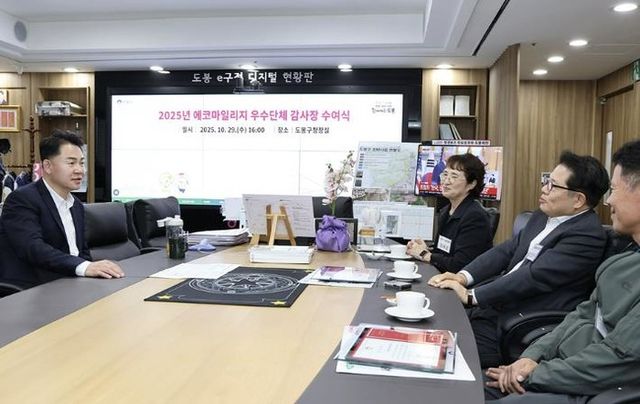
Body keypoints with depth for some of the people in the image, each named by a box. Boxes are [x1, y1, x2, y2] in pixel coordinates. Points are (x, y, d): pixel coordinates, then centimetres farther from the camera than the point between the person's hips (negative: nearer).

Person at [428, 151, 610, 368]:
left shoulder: (587, 235, -16)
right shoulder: (543, 216, 12)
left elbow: (534, 276, -22)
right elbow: (506, 250, 11)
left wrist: (471, 295, -19)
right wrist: (463, 276, -4)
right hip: (493, 305, 8)